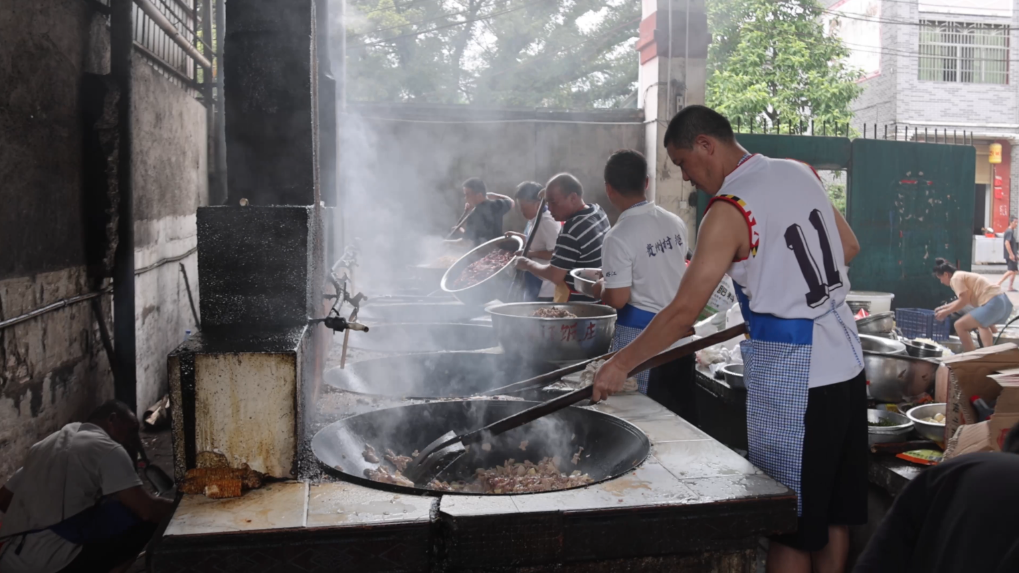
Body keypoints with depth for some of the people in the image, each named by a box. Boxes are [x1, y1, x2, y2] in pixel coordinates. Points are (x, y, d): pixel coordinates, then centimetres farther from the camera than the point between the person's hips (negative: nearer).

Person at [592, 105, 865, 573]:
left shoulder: (728, 210, -17)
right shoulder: (801, 173, 6)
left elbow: (684, 311, -19)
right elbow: (849, 247, 15)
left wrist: (620, 364, -11)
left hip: (791, 376, -8)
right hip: (846, 361, 8)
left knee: (792, 526, 4)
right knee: (834, 511, 18)